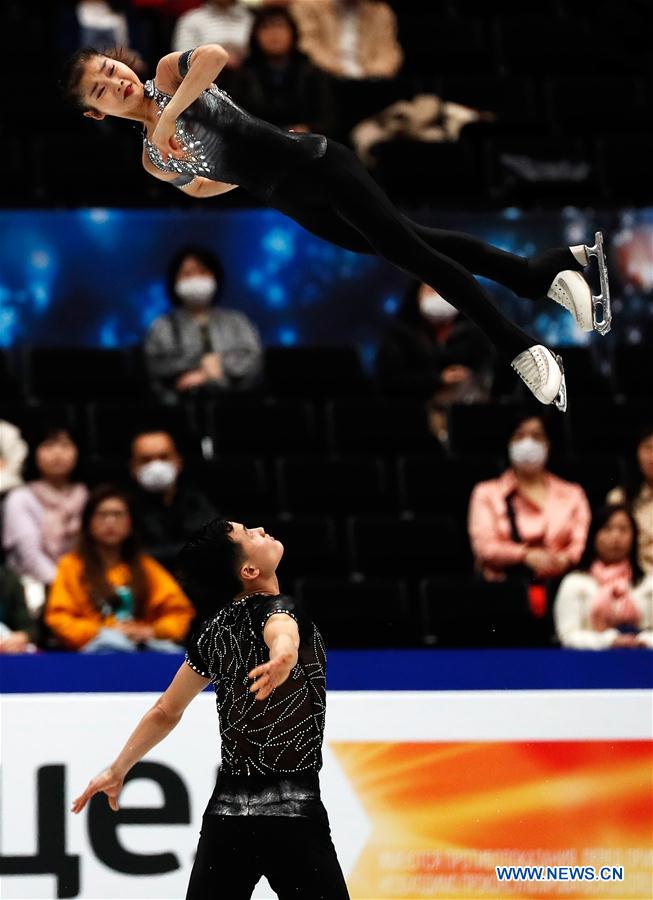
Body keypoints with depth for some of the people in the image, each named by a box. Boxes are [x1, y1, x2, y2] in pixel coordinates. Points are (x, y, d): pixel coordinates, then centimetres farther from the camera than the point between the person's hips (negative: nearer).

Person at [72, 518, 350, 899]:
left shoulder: (214, 631, 9)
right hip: (291, 812, -6)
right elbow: (281, 630, -37)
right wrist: (284, 656, -61)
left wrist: (118, 769, 31)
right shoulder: (279, 609, -11)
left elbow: (165, 712, 18)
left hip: (226, 810, 7)